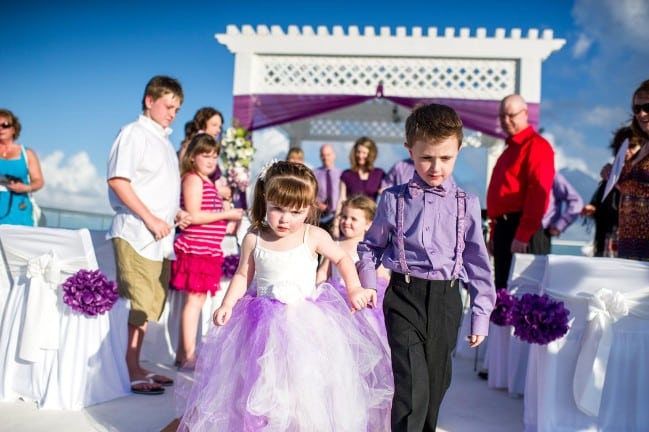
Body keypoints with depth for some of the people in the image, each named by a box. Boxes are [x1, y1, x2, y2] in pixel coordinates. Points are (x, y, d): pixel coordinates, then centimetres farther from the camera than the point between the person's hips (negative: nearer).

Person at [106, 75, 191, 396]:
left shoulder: (164, 141, 21)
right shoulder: (134, 133, -5)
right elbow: (118, 180, -15)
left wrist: (176, 213, 11)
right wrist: (150, 218, -18)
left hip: (160, 237, 9)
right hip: (136, 234, -9)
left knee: (150, 306, 11)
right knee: (138, 304, -7)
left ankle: (136, 367, 20)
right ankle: (131, 373, 1)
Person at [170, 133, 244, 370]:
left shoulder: (208, 182, 20)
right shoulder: (192, 179, -9)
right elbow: (193, 216, -18)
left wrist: (228, 222, 15)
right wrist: (226, 214, -14)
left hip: (208, 250, 10)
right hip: (195, 247, -9)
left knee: (197, 299, 12)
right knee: (194, 300, -7)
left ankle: (183, 352, 20)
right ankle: (189, 356, -1)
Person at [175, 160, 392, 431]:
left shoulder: (314, 237, -8)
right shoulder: (254, 239, -5)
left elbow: (342, 259, 6)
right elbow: (243, 275, 5)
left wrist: (355, 290, -3)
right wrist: (227, 304, -6)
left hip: (307, 321, -1)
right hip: (265, 323, 1)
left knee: (306, 387, 2)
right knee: (262, 383, 10)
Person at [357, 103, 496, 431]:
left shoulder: (466, 204, 1)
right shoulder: (394, 199, -1)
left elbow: (477, 261, 6)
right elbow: (370, 248, 10)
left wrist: (481, 314, 6)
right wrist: (368, 291, 1)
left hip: (446, 299, 2)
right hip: (404, 297, -2)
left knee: (435, 386, 14)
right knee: (411, 389, -10)